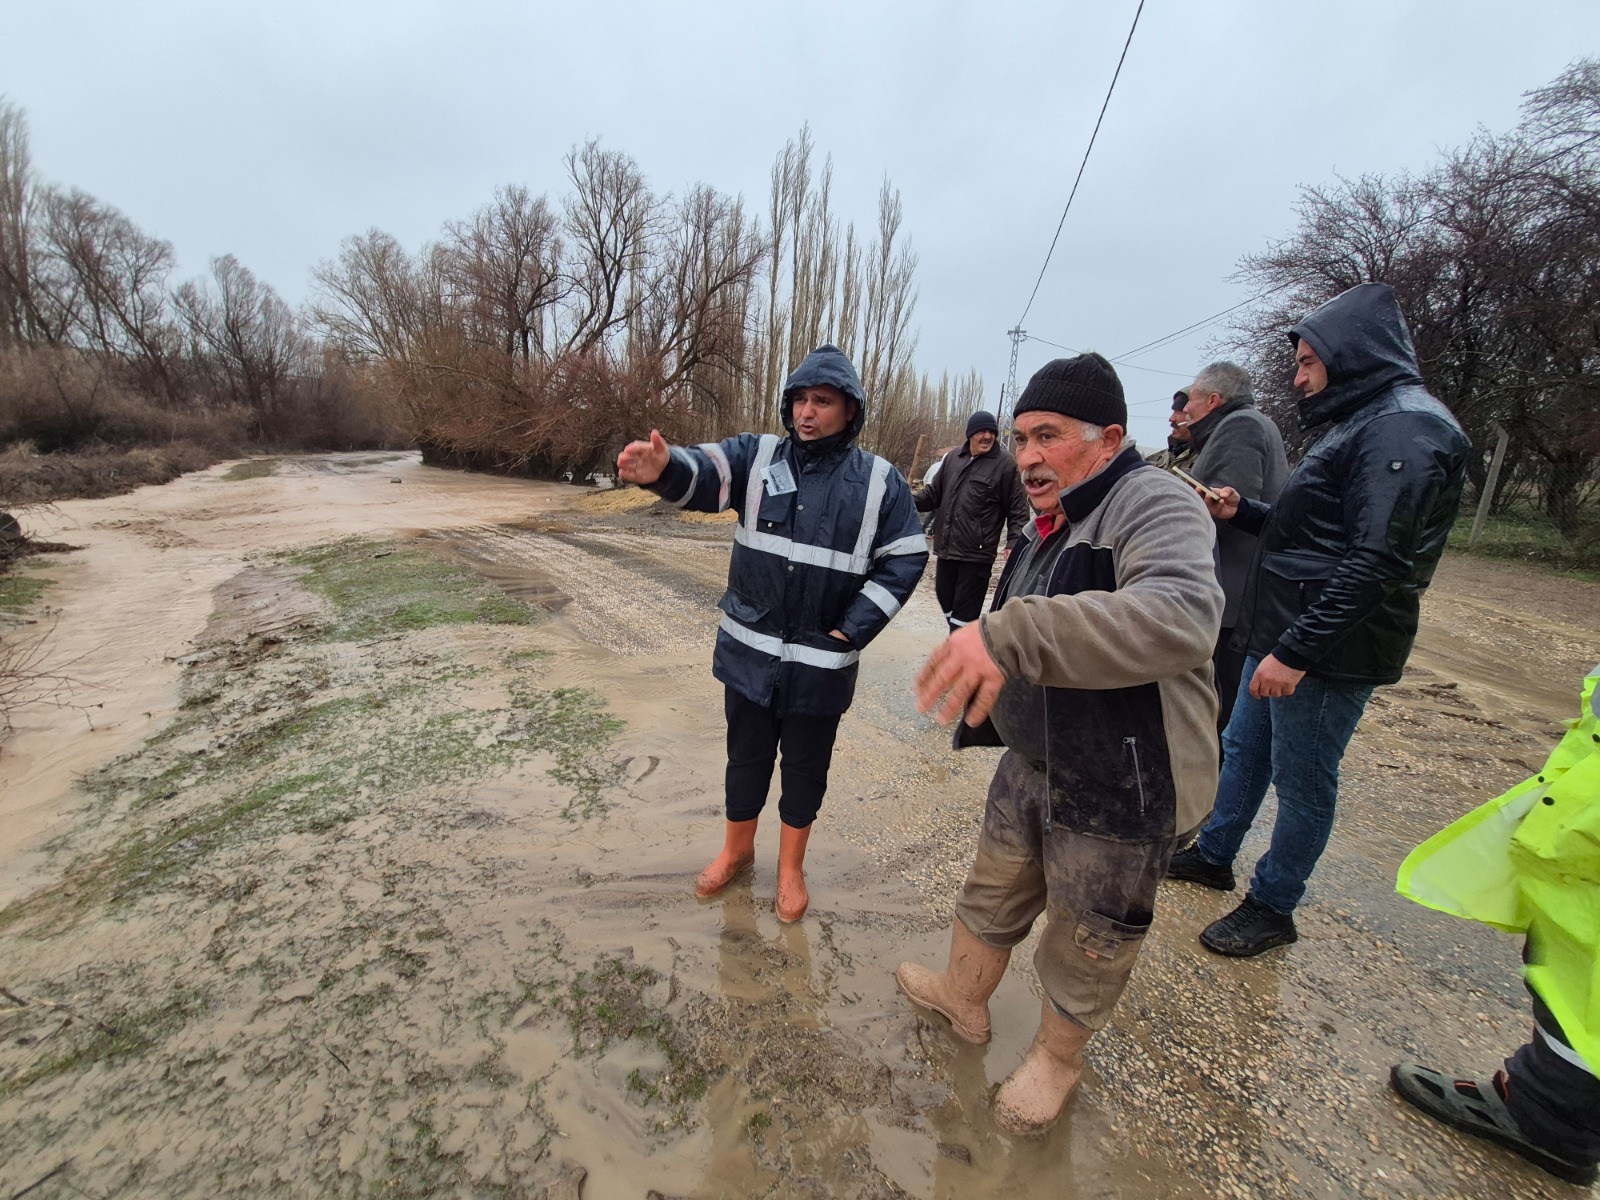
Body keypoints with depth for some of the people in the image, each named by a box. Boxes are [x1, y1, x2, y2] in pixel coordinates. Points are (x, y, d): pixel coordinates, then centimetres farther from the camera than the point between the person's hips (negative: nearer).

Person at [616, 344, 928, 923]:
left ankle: (791, 866, 39)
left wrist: (850, 632, -10)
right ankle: (737, 849, 43)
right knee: (746, 755, 18)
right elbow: (703, 473, -20)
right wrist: (664, 467, -45)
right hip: (750, 649, 2)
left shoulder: (879, 480, -5)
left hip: (821, 662, -1)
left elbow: (905, 560, -3)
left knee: (805, 765, 16)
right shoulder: (757, 455, -2)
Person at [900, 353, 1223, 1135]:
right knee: (992, 896, 24)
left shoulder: (1154, 506, -22)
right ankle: (963, 999, 50)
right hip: (1031, 763, 8)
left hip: (1119, 790, -7)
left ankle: (1056, 1059, 43)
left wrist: (1009, 635, -51)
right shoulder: (1051, 526, 7)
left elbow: (1182, 616, -43)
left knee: (1086, 946, 16)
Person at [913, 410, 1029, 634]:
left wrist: (1013, 544, -17)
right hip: (946, 550, 6)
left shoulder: (1005, 464, -6)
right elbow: (934, 493, 16)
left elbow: (1018, 511, -4)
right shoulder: (953, 458, 8)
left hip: (977, 555, -6)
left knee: (963, 615, -2)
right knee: (947, 603, 18)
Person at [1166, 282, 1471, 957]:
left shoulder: (1407, 430, -16)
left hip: (1327, 653, -10)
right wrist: (1241, 513, 7)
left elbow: (1377, 563, -25)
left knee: (1302, 782, 5)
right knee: (1243, 749, 20)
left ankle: (1272, 908, 23)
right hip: (1281, 637, 10)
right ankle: (1214, 856, 37)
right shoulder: (1363, 423, 16)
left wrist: (1298, 649, -27)